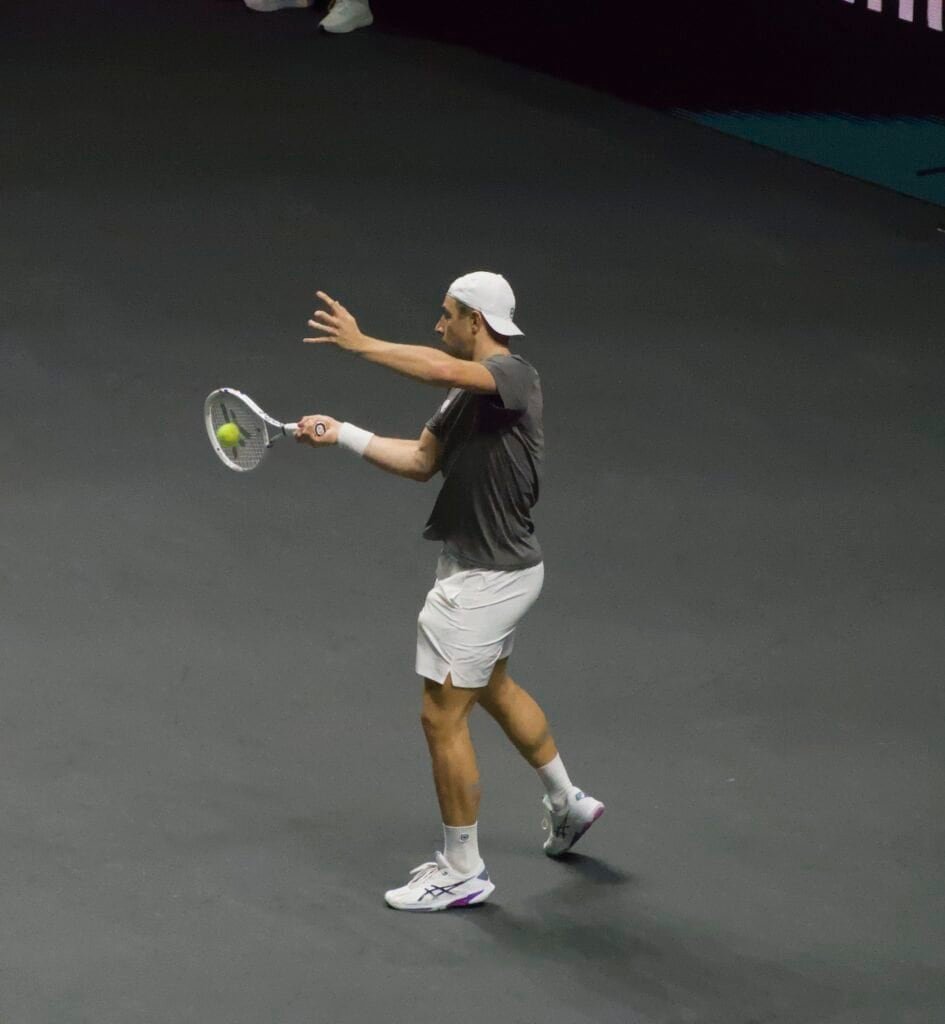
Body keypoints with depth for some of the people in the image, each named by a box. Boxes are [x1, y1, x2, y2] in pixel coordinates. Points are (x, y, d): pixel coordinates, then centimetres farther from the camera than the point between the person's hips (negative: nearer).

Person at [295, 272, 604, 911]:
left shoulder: (513, 375, -22)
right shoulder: (468, 391, 7)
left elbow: (444, 370, -42)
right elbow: (420, 460, 9)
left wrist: (362, 345, -41)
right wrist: (341, 435, 3)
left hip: (490, 577, -11)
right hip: (477, 565, 11)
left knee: (442, 715, -5)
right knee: (494, 689, 29)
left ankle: (463, 872, 5)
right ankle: (567, 804, 48)